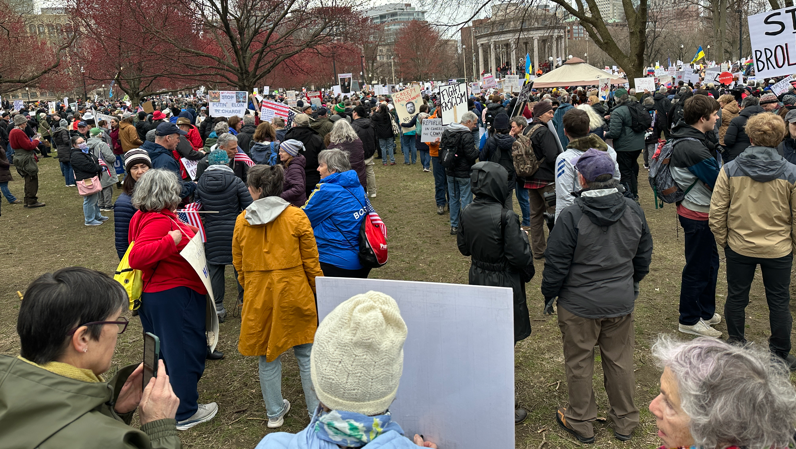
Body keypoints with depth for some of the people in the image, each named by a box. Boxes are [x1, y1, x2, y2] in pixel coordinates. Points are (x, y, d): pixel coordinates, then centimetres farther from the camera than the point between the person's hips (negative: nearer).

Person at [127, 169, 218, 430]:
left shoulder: (146, 216, 10)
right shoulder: (158, 221, -23)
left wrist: (184, 230, 16)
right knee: (185, 350, 1)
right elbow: (137, 257, -33)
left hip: (154, 295, 11)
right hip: (174, 296, -11)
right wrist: (172, 239, -33)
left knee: (163, 350, 23)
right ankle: (185, 413, 14)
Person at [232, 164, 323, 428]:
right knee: (306, 354, 11)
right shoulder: (297, 217, -7)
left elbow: (238, 264, 6)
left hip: (258, 296, 2)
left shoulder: (242, 220, -2)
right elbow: (311, 261, -4)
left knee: (268, 355, 15)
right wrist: (318, 293, 7)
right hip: (293, 293, -1)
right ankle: (317, 411, 20)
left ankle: (275, 412, 27)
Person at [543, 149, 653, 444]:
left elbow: (557, 263, -13)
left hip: (579, 304, -4)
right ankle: (625, 421, 32)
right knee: (620, 360, 18)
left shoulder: (572, 216, -19)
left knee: (579, 363, 11)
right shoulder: (633, 211, -3)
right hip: (621, 302, 5)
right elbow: (644, 254, 10)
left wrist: (549, 295, 2)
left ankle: (581, 422, 27)